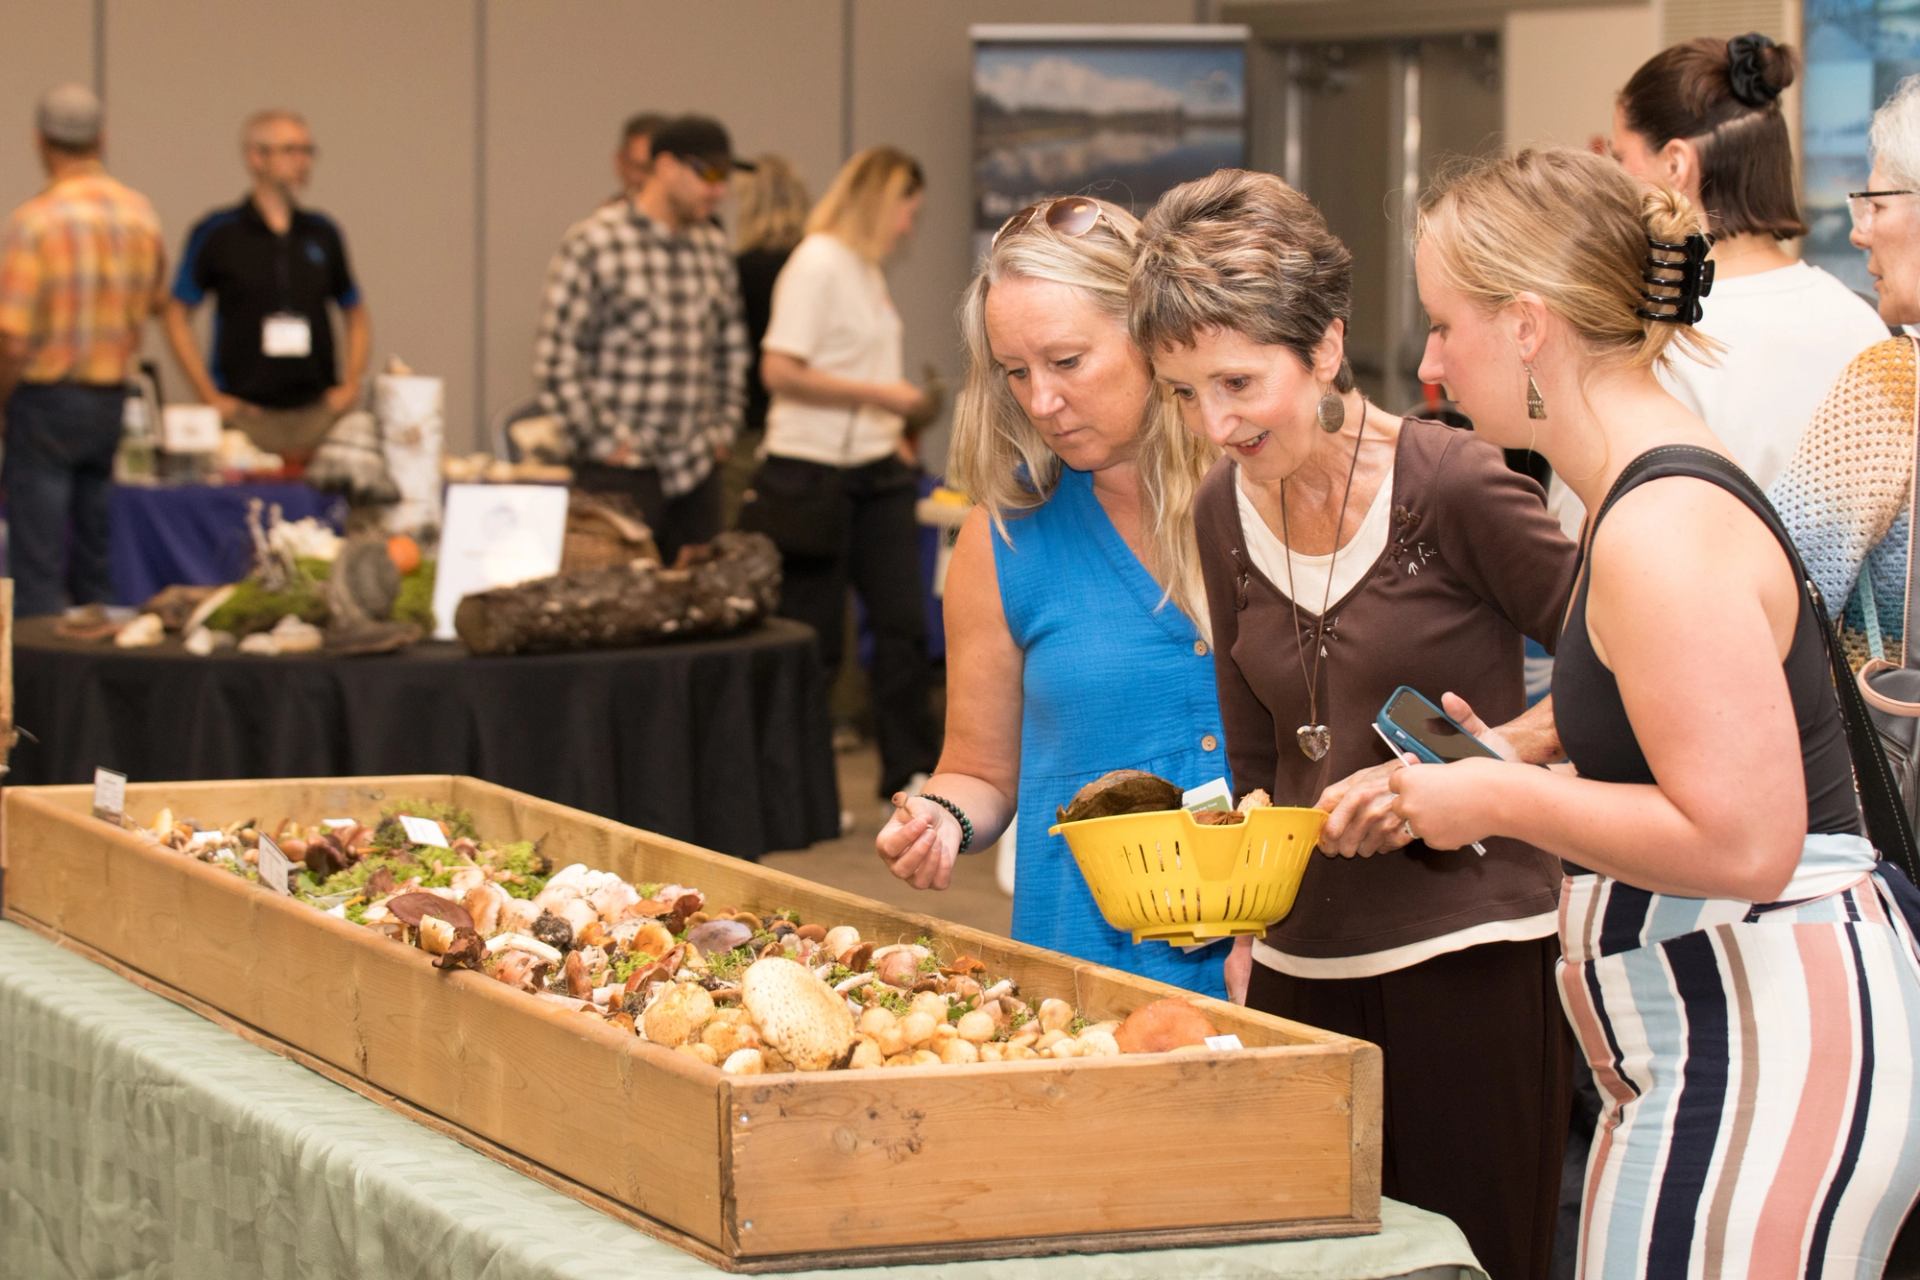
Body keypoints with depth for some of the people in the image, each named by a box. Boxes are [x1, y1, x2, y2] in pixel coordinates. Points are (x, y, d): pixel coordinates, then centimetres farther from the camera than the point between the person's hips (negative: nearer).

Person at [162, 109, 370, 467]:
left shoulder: (322, 233, 12)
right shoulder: (216, 234, 1)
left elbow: (356, 314, 22)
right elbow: (175, 315, 2)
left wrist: (351, 385, 8)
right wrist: (210, 395, -4)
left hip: (318, 410, 3)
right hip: (246, 411, -3)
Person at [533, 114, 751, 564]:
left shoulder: (714, 248, 12)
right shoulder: (594, 244, -8)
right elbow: (556, 362, -10)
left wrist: (723, 429, 15)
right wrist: (606, 443, -9)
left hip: (696, 471, 6)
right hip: (621, 474, -6)